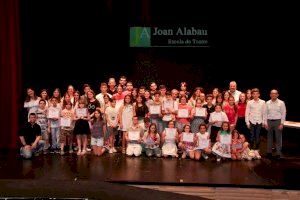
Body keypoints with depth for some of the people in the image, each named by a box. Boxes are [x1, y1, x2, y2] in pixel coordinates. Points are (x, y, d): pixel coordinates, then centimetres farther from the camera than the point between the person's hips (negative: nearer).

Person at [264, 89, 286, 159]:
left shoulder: (281, 103, -3)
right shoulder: (267, 103, 5)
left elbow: (283, 113, -3)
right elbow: (265, 113, 7)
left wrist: (281, 123, -9)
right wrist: (265, 123, 1)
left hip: (278, 121, -3)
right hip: (269, 121, 3)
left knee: (278, 138, 2)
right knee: (269, 137, 11)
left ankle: (278, 153, 10)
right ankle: (269, 152, 20)